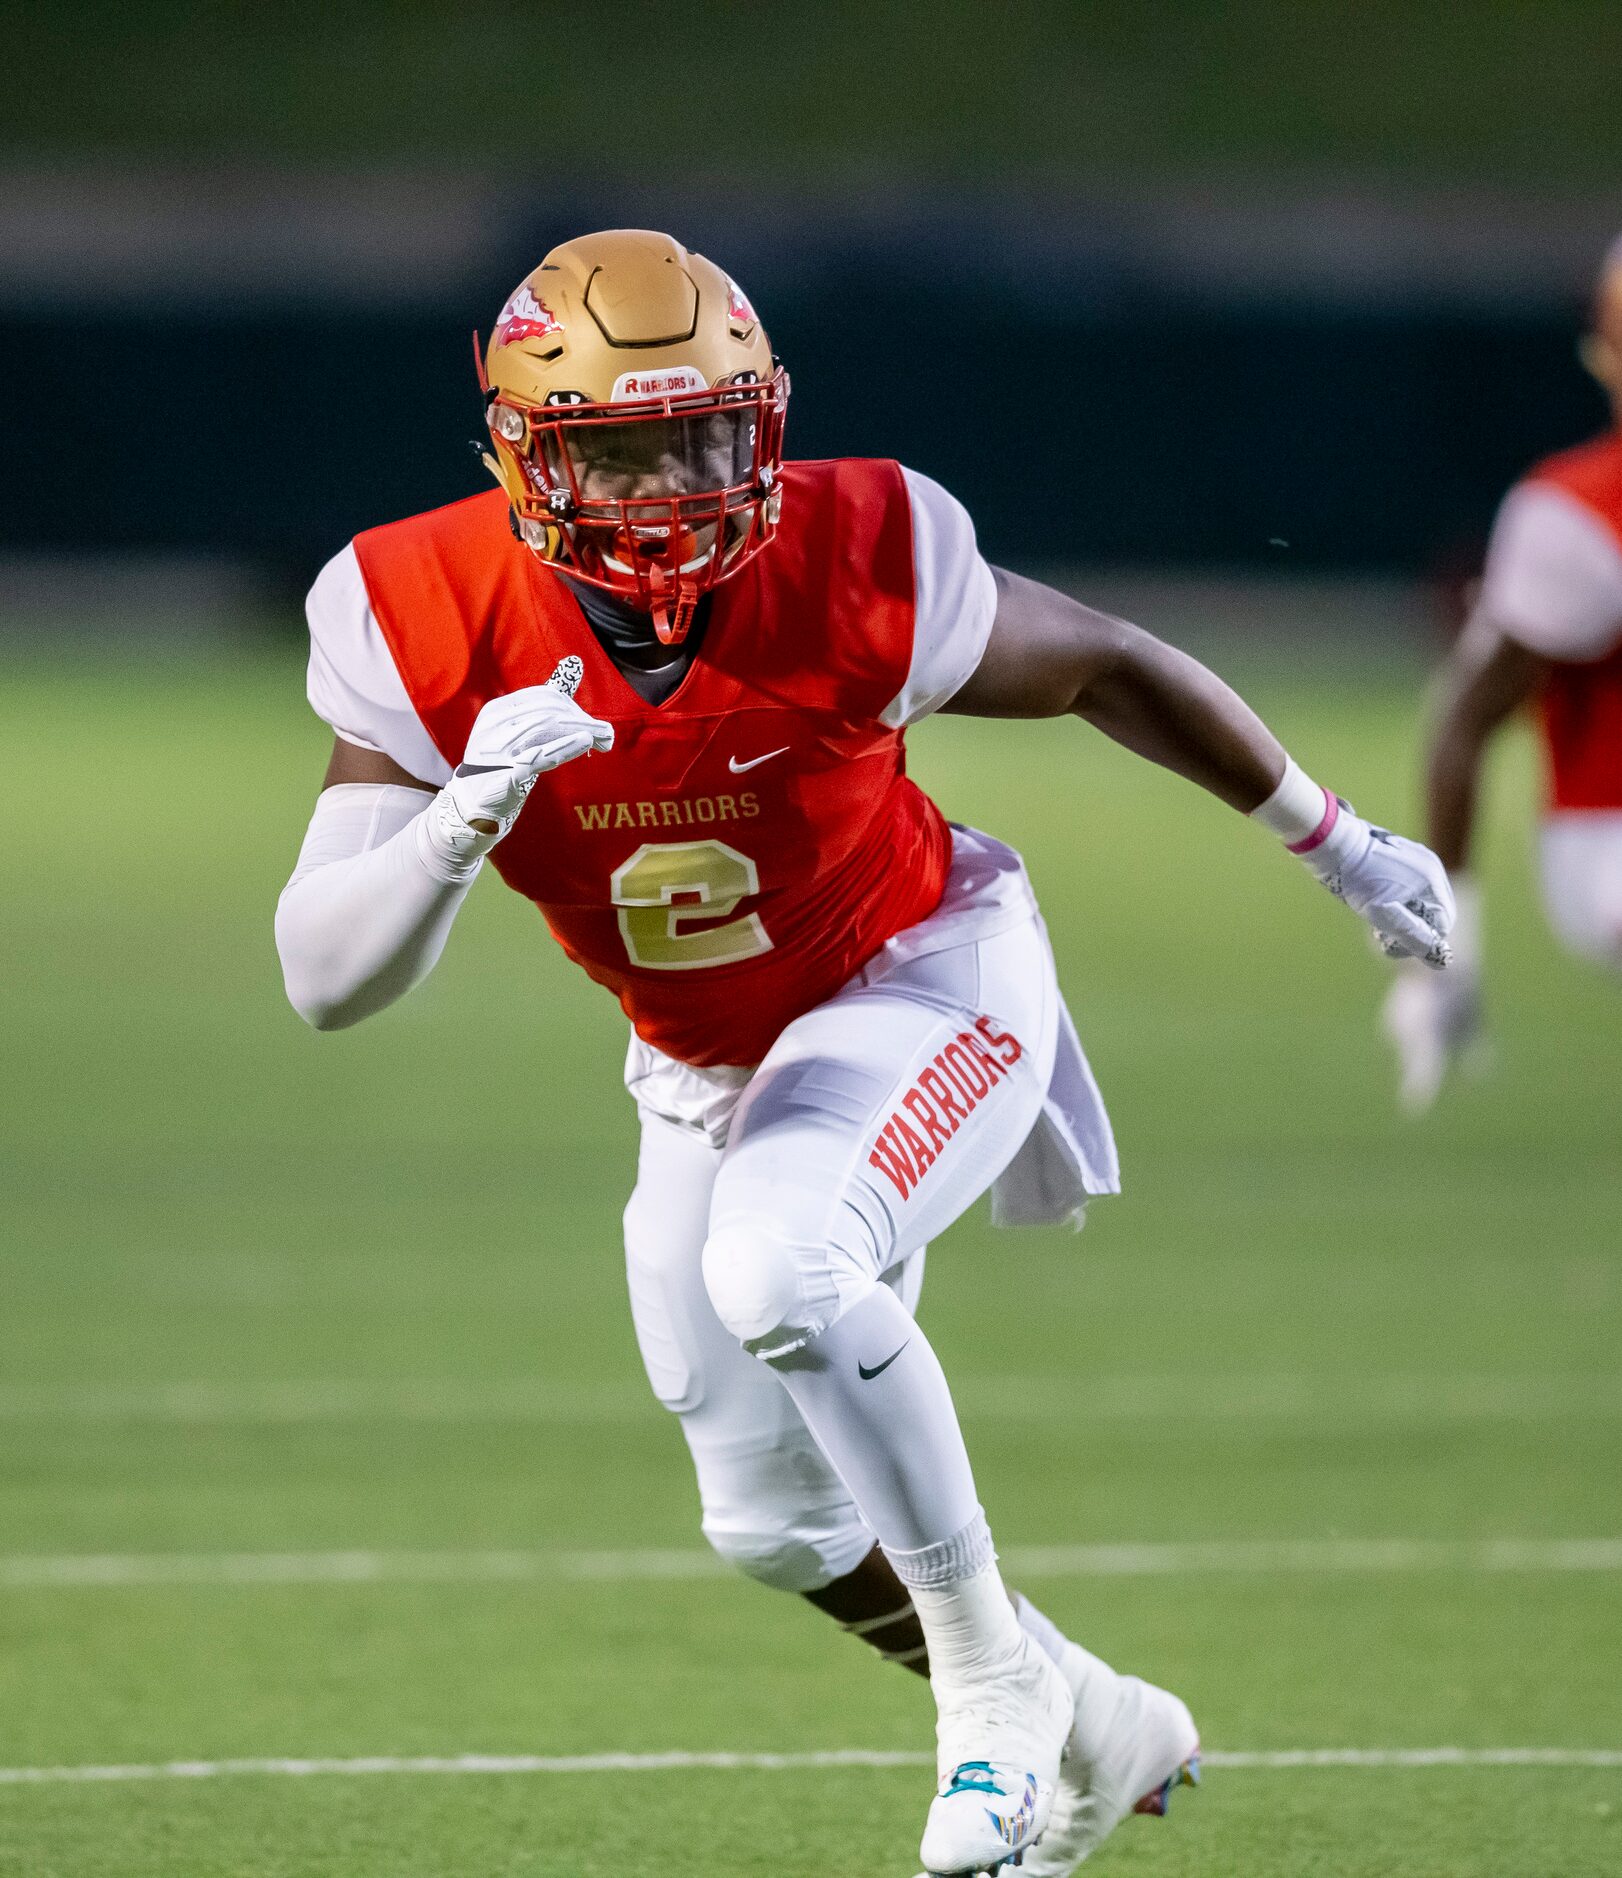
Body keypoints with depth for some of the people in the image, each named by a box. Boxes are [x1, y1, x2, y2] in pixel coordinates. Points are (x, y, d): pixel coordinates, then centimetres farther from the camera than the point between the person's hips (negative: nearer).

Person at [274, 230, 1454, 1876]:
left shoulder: (853, 567, -27)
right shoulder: (428, 630, -24)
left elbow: (1111, 671, -7)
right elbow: (327, 983, -26)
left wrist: (1338, 845, 4)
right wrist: (470, 816, -45)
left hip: (922, 977, -4)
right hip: (706, 1067, 4)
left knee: (781, 1269, -33)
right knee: (778, 1524, 10)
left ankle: (990, 1668, -12)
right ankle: (1096, 1735, 36)